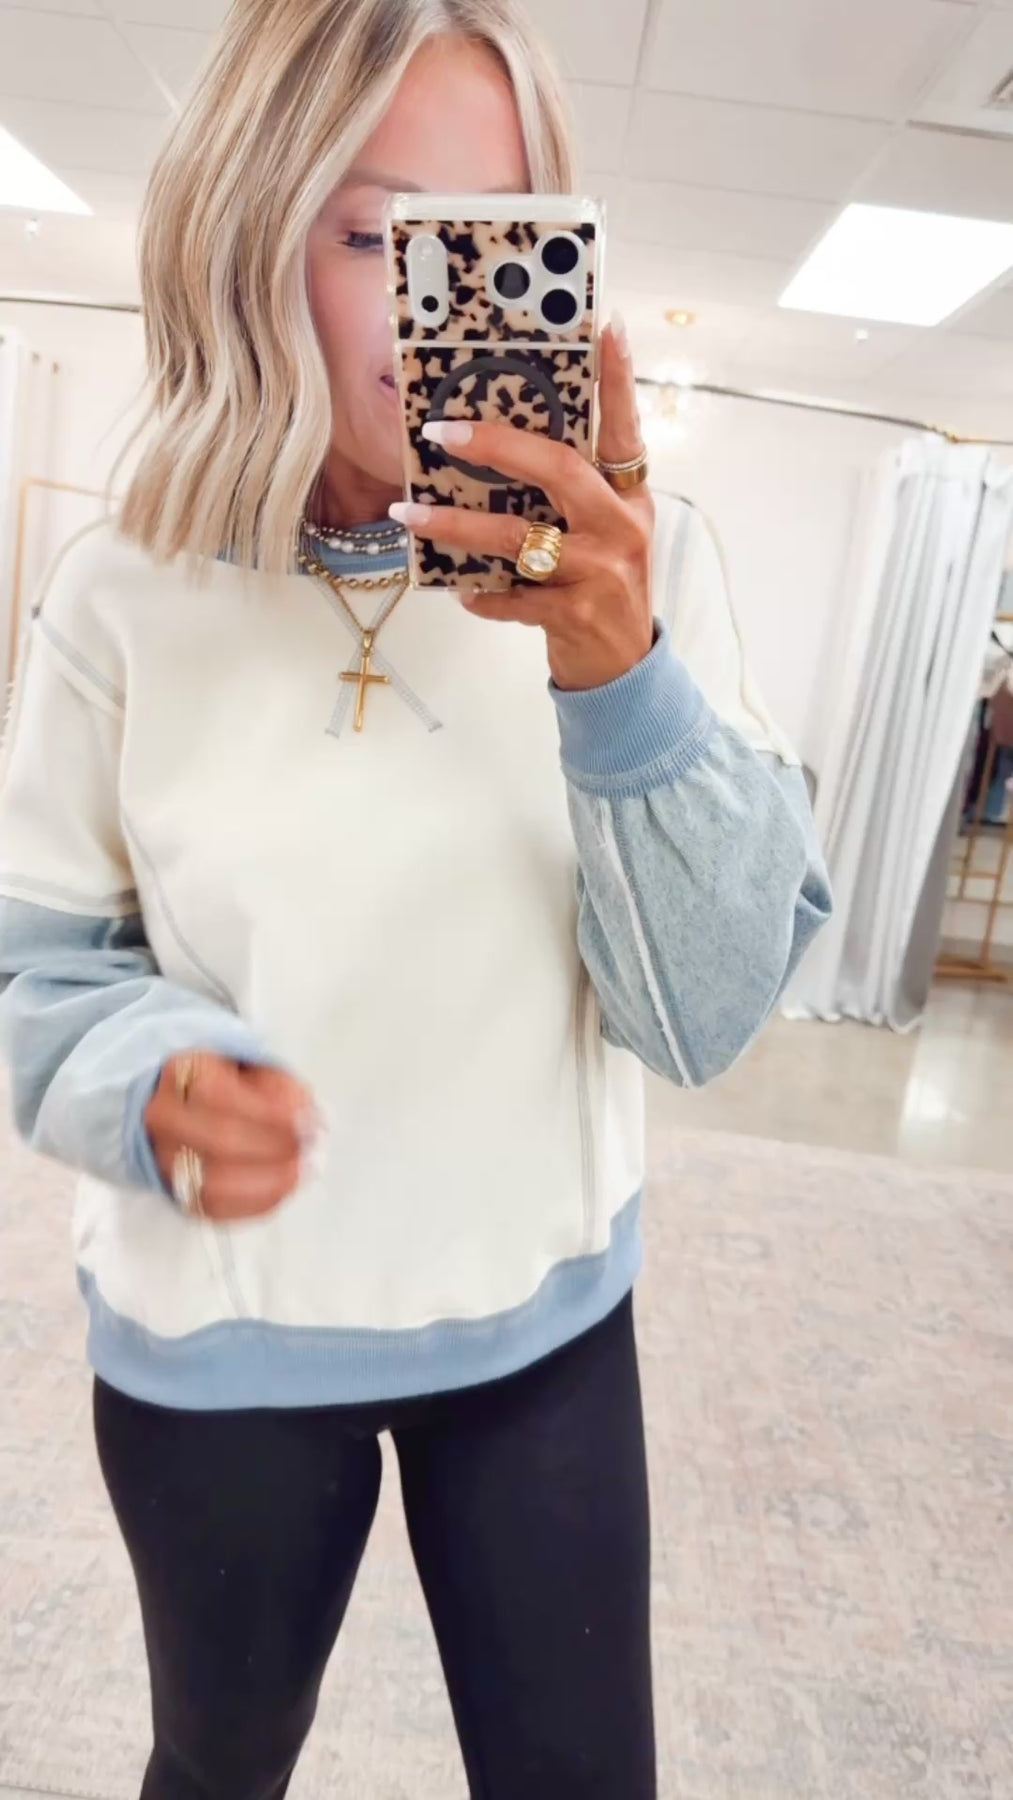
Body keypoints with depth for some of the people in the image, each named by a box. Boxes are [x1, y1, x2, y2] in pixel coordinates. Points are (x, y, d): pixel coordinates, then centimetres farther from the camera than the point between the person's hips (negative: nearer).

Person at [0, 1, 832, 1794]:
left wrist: (622, 681, -32)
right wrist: (155, 1079, -26)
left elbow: (710, 1010, -17)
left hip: (542, 1311, 1)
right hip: (210, 1335, 1)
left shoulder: (619, 579, -11)